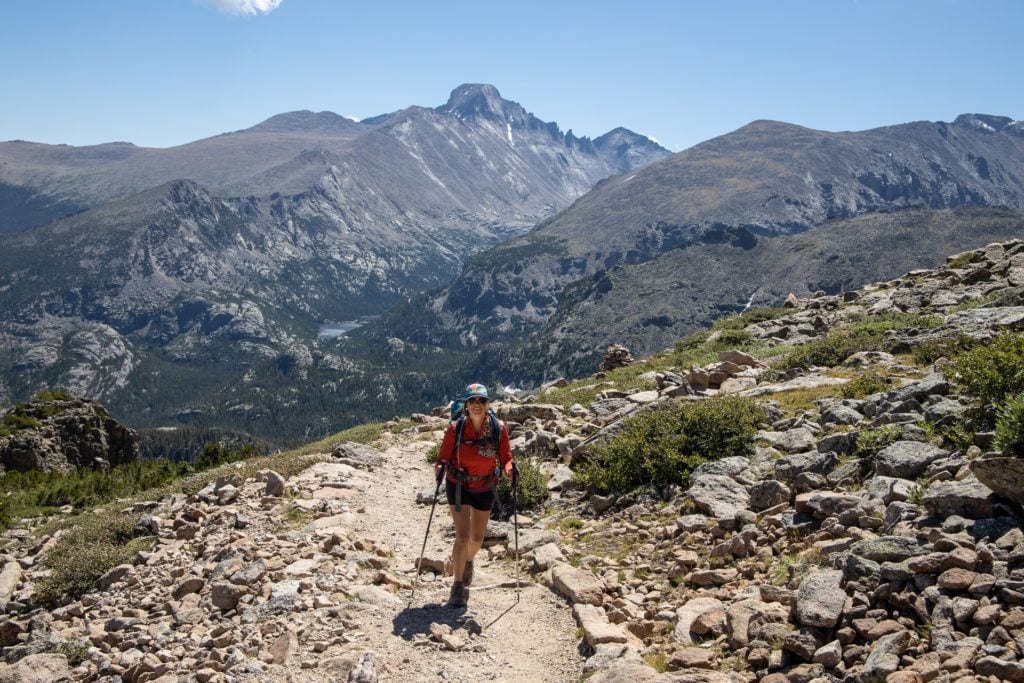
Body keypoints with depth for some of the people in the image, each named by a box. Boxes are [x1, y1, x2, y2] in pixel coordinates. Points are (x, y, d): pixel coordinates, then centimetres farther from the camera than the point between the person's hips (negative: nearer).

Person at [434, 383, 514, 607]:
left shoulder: (499, 428, -14)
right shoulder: (456, 428, -17)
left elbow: (505, 458, -6)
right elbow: (444, 455, -10)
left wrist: (509, 469, -27)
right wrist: (441, 466, -32)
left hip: (485, 488, 2)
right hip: (458, 486, -2)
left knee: (478, 537, 16)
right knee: (462, 536, -9)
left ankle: (468, 561, 50)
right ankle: (458, 586, 6)